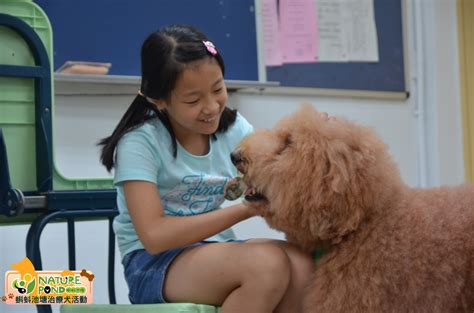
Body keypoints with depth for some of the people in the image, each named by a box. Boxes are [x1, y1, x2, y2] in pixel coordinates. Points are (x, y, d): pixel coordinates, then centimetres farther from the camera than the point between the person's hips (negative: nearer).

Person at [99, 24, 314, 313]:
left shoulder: (232, 127, 4)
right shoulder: (140, 143, -13)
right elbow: (154, 236, -21)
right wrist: (246, 209, -23)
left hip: (216, 254, 5)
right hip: (154, 263, -5)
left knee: (301, 265, -26)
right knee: (267, 264, -31)